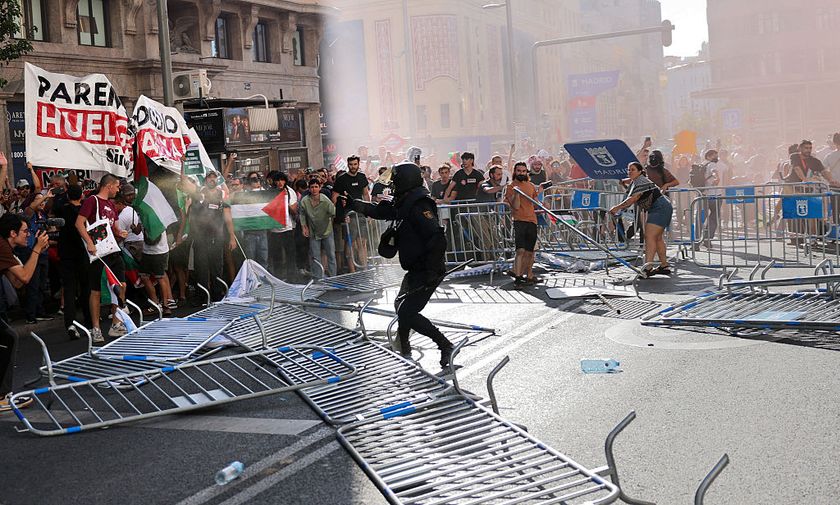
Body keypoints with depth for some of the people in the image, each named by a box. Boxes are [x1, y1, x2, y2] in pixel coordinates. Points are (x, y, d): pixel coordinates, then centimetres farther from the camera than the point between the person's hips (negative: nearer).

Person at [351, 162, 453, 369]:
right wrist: (354, 204, 32)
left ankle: (446, 346, -10)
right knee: (401, 305, 24)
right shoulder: (405, 204, 10)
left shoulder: (418, 206, -21)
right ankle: (403, 348, 43)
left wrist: (432, 271, -30)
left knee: (407, 313, -15)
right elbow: (380, 211, 26)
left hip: (427, 272, -11)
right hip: (415, 270, 11)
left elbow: (437, 238, -31)